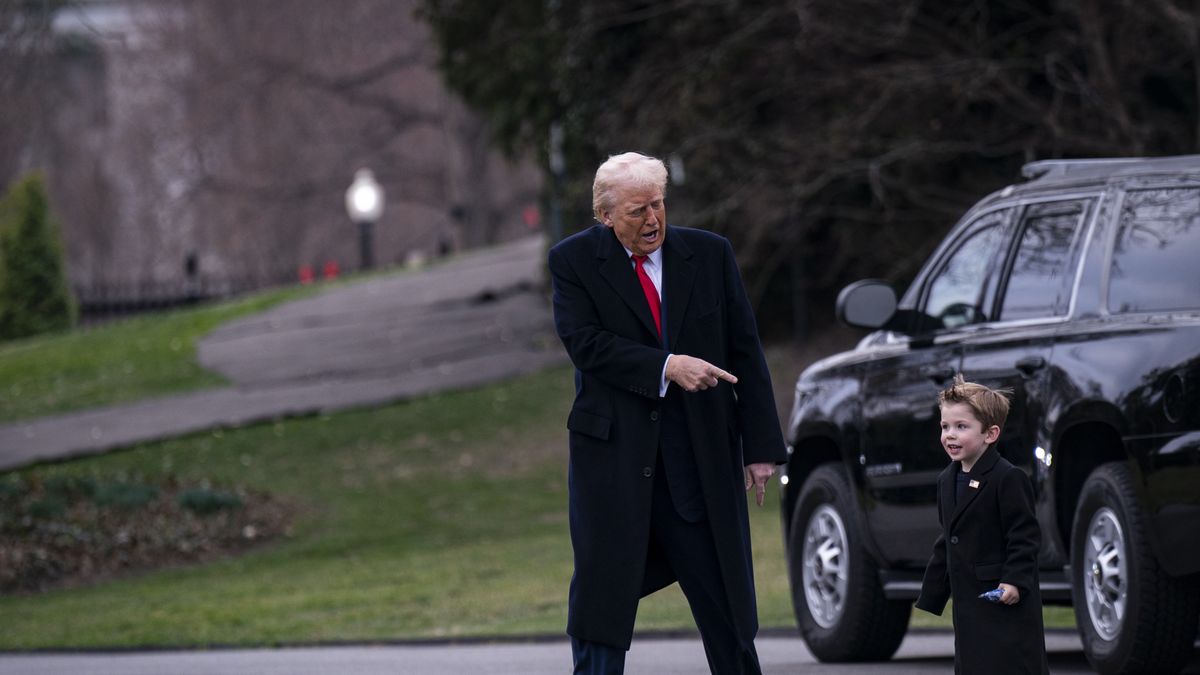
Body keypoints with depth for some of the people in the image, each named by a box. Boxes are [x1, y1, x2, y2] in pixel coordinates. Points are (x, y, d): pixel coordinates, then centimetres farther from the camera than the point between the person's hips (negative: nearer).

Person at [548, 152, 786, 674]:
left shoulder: (709, 254, 4)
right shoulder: (575, 260, -1)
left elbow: (745, 353, 5)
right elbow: (586, 343, -13)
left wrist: (761, 447, 1)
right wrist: (666, 367, -23)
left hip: (703, 451, 2)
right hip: (612, 450, -2)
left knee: (725, 598, 5)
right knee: (602, 587, -1)